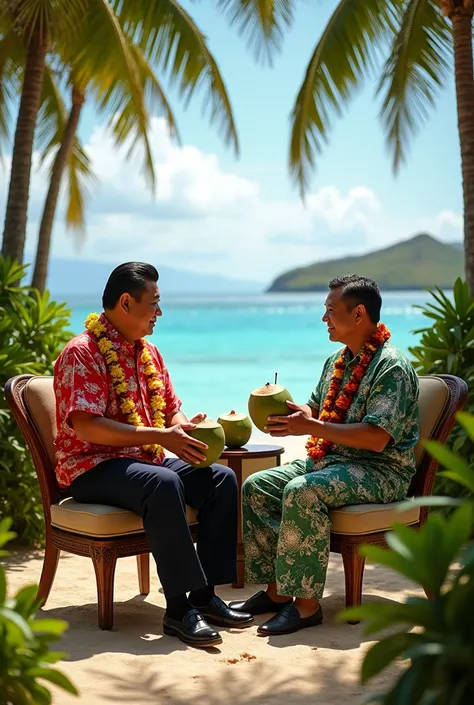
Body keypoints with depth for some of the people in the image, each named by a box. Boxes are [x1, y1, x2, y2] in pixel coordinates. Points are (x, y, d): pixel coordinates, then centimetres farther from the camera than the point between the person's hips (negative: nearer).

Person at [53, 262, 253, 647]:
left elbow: (172, 410, 18)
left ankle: (204, 595, -11)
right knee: (163, 483, -36)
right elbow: (85, 427, -23)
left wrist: (188, 428, -8)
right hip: (92, 467, -8)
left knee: (222, 478, -12)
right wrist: (160, 437, -26)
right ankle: (178, 608, -32)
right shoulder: (82, 353, -12)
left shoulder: (148, 352, 15)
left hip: (146, 459, 8)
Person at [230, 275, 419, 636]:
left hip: (381, 470, -9)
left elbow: (377, 438, -25)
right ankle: (277, 590, -1)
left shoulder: (391, 367, -16)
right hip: (330, 460, 10)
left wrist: (311, 426, -27)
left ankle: (306, 603, -26)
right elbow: (316, 410, 22)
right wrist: (287, 410, -1)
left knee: (302, 492, -33)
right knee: (256, 486, -3)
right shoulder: (338, 360, 14)